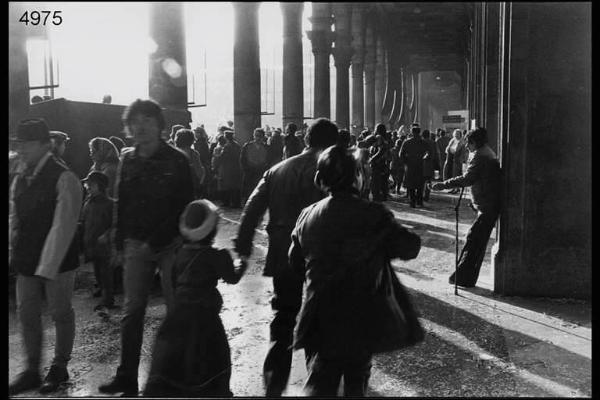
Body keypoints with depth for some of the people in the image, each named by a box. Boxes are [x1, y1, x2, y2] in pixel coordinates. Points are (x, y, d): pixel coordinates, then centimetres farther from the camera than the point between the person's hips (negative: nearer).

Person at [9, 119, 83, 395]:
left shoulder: (64, 179, -15)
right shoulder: (20, 178, 7)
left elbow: (63, 226, -19)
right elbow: (14, 218, 11)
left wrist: (47, 266, -21)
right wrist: (14, 253, 2)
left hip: (57, 262, -6)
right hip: (26, 262, 6)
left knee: (61, 314, 9)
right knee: (26, 315, 12)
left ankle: (59, 367, 27)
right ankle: (31, 371, 26)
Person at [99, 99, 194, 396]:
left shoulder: (176, 161, -6)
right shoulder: (128, 160, 7)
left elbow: (185, 206, -9)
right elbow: (120, 204, 12)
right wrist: (119, 243, 8)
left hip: (170, 245, -4)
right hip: (136, 246, 4)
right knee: (132, 312, 7)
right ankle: (127, 377, 16)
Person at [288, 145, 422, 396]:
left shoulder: (307, 216, -4)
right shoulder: (374, 215, -15)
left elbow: (295, 264, 7)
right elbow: (410, 248, -8)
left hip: (318, 323, 2)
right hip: (361, 320, -1)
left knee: (319, 384, 10)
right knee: (357, 382, 22)